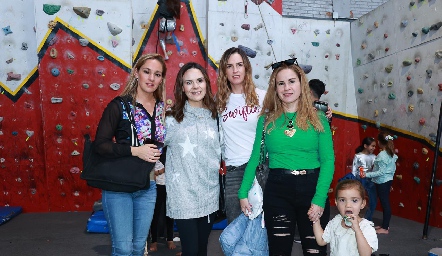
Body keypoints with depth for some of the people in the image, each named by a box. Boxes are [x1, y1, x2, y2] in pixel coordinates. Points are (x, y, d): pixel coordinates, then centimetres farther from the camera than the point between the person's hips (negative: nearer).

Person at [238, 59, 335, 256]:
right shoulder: (266, 119, 5)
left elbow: (328, 160, -4)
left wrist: (319, 199, -13)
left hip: (311, 187, 0)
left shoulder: (318, 119, 3)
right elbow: (255, 157, 4)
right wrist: (243, 193, -2)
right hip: (277, 190, 0)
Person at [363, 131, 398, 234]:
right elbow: (393, 168, 14)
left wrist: (367, 174, -25)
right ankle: (385, 225, 27)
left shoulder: (381, 155, -21)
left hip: (382, 182, -9)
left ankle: (385, 228, 8)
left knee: (384, 204, -1)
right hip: (388, 180, 9)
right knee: (386, 203, 16)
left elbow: (381, 172, -24)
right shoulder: (392, 154, 6)